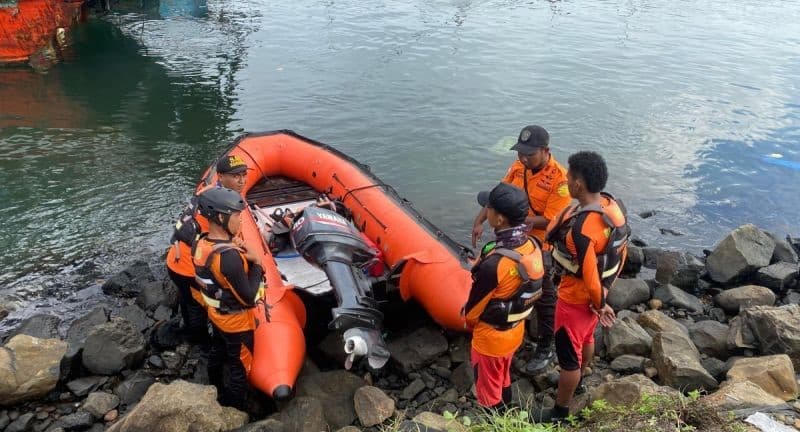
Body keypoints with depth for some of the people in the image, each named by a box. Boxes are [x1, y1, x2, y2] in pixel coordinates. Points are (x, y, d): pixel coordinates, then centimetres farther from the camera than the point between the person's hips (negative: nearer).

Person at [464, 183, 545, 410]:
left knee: (489, 389, 18)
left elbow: (475, 305, -20)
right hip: (515, 331, 7)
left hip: (491, 337, -7)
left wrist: (469, 319, 2)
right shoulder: (533, 246, -13)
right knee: (503, 380, 31)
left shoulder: (494, 263, -37)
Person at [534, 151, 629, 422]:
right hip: (599, 290, 9)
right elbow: (621, 250, 3)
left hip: (577, 298, -9)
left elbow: (590, 274, -29)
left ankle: (560, 412, 30)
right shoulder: (614, 206, -10)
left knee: (568, 354, 10)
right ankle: (576, 381, 58)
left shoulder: (581, 227, -37)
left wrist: (600, 304, -11)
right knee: (586, 338, 31)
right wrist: (606, 287, 13)